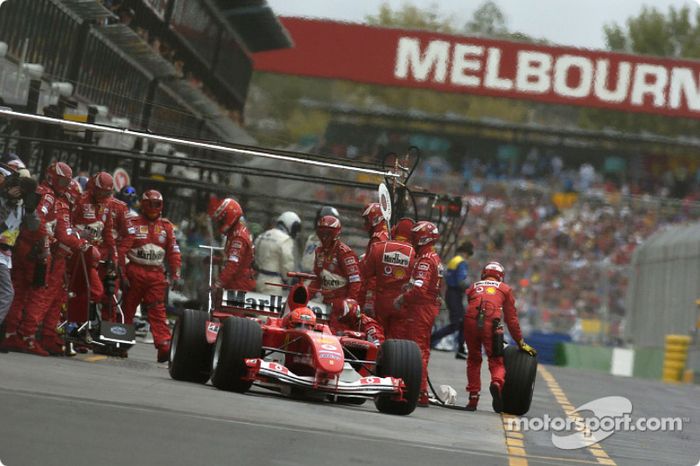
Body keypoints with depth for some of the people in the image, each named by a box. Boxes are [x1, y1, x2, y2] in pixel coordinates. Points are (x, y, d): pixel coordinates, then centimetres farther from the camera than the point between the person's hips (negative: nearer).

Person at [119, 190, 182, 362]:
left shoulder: (166, 226, 12)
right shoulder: (133, 223, 2)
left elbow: (173, 252, 13)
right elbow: (123, 249, -2)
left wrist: (175, 274, 5)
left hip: (156, 275, 2)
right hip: (135, 272, -2)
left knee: (158, 310, -5)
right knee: (128, 308, 7)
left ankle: (164, 346, -15)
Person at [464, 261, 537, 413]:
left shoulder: (473, 287, 29)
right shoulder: (505, 289, 23)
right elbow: (511, 319, 20)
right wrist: (520, 342, 25)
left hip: (470, 322, 2)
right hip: (491, 325, -2)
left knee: (473, 360, 18)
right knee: (496, 361, 6)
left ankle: (473, 398, 14)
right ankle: (497, 383, -26)